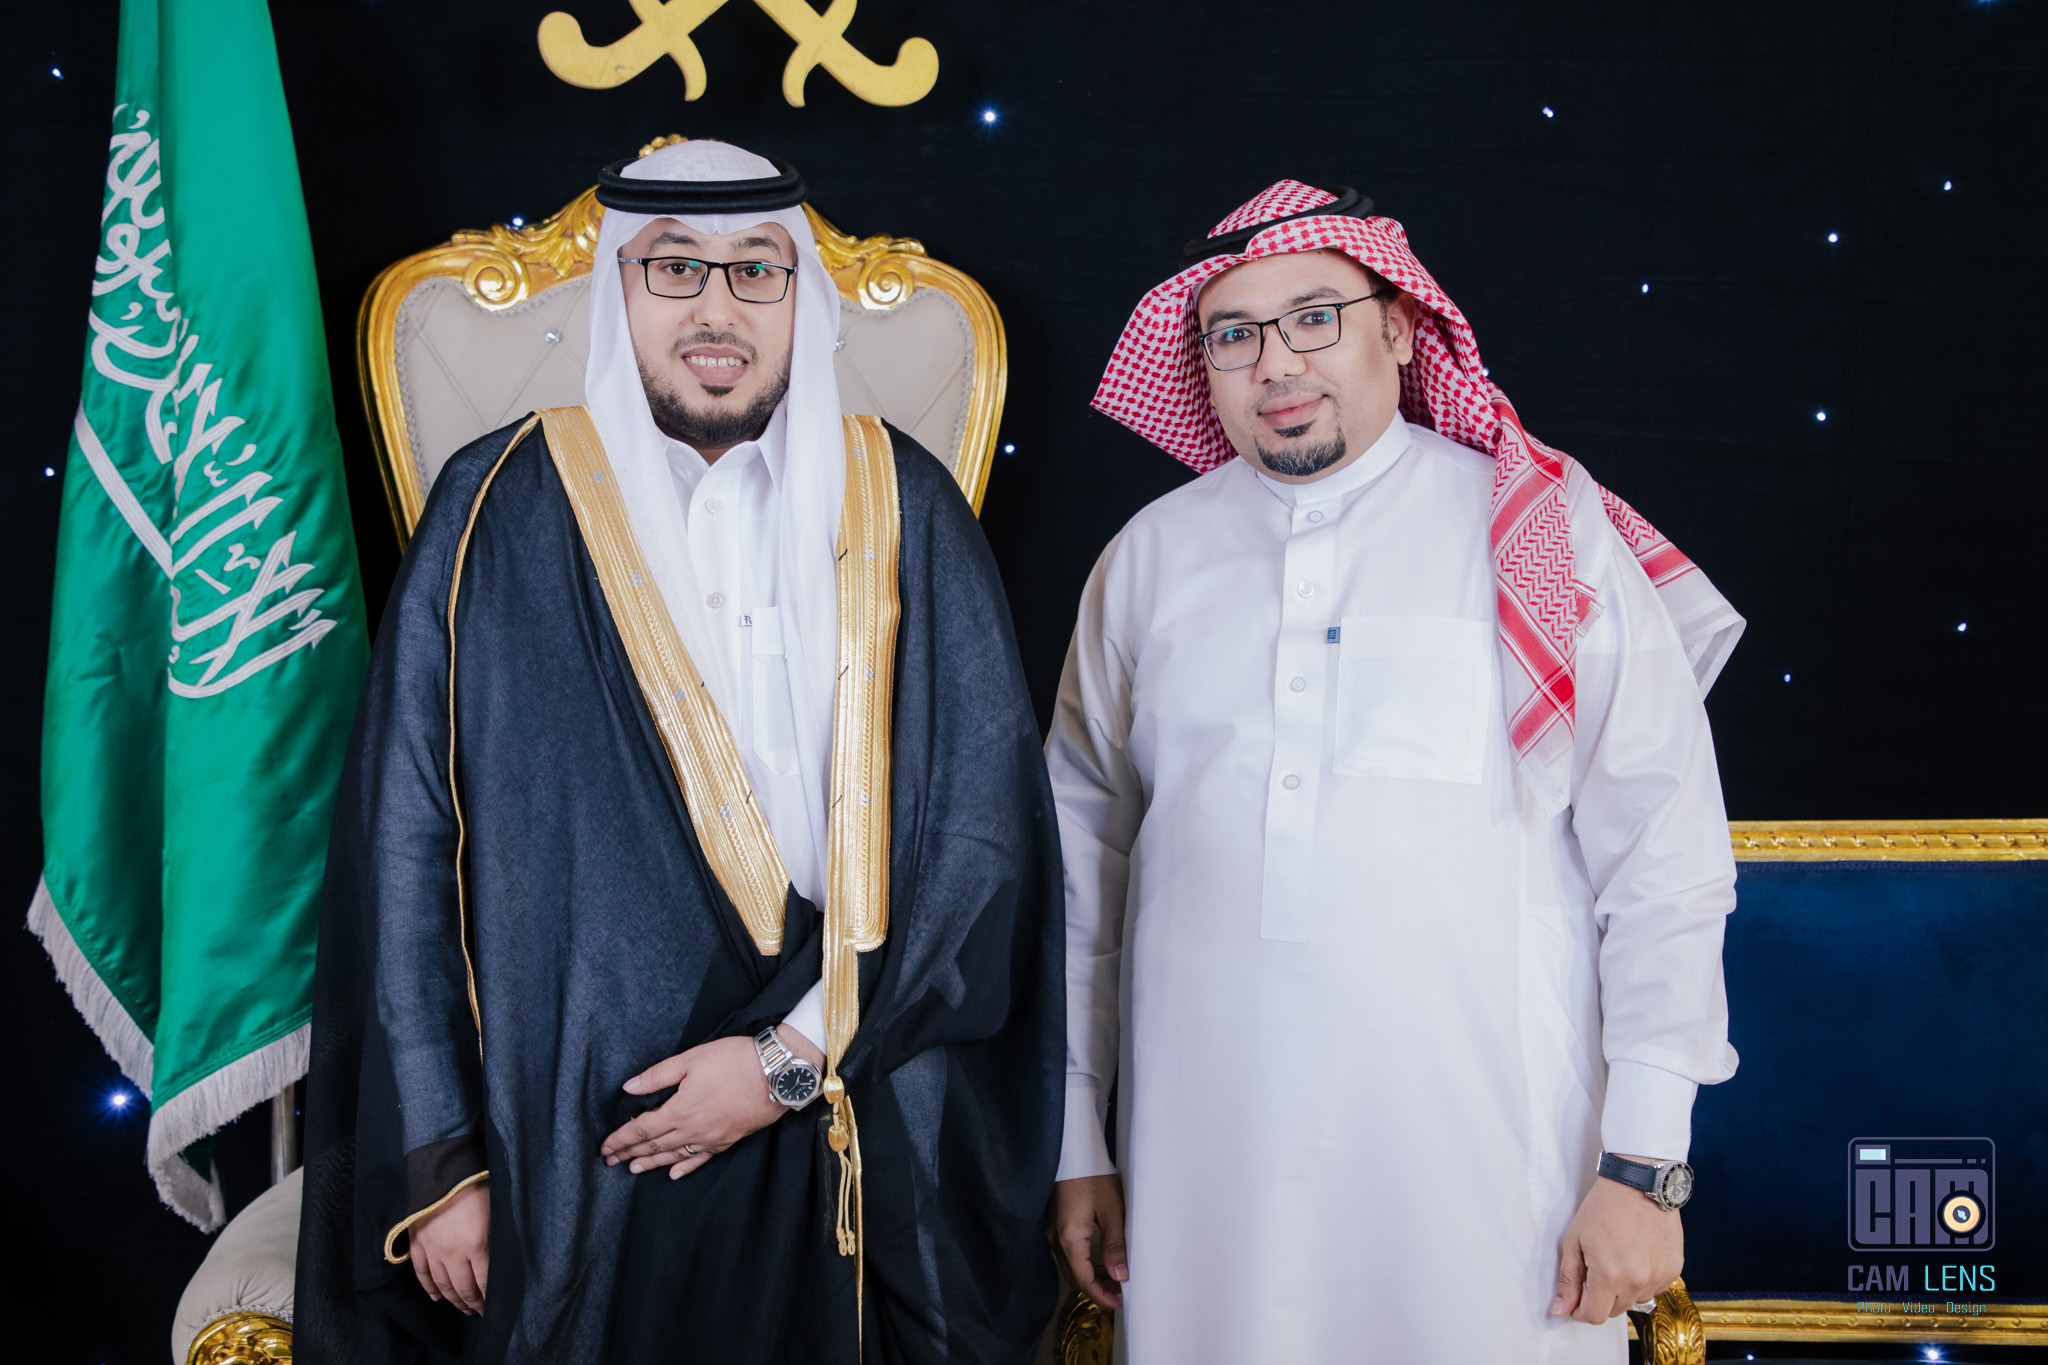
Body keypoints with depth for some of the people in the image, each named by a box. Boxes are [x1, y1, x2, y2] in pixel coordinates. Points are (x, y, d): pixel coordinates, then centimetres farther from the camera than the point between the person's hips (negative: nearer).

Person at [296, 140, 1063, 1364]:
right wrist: (438, 1159, -4)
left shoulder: (900, 510, 1)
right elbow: (407, 846, -1)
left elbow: (987, 818, -4)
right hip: (579, 1156, -1)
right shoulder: (500, 515, -1)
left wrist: (797, 1056, -11)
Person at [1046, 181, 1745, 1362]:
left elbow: (1665, 863, -2)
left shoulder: (1548, 539, -1)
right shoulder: (1148, 563, 6)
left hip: (1486, 1173, -2)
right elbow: (1082, 862, 11)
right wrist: (1077, 1144, 11)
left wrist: (1645, 1164, -6)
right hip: (1208, 1169, 2)